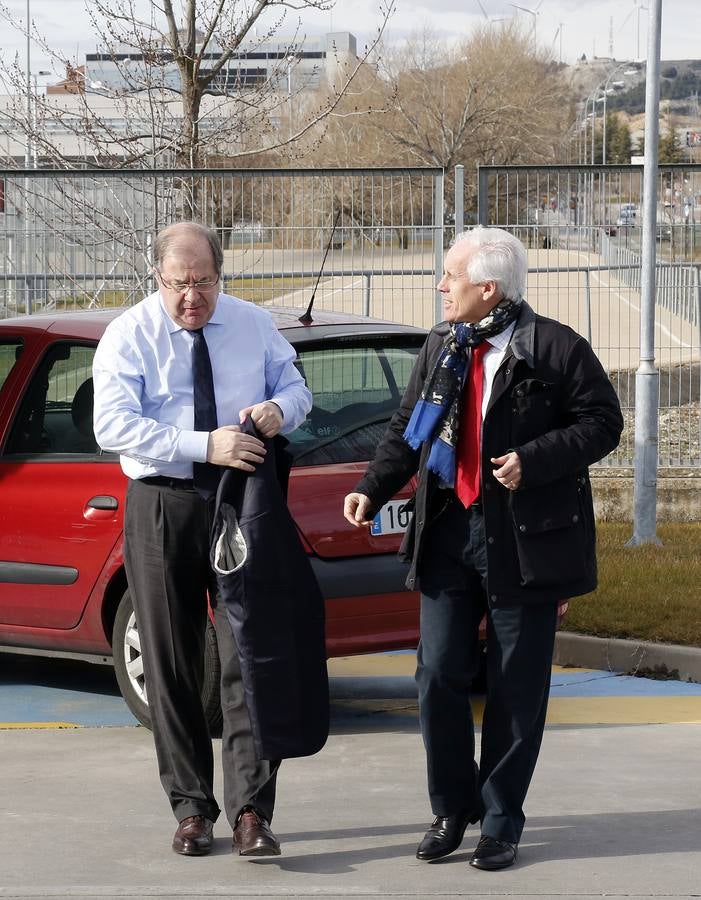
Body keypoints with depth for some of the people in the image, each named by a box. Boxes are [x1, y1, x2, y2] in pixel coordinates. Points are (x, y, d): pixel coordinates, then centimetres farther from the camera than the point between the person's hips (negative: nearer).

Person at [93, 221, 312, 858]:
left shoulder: (254, 325, 6)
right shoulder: (128, 336, -4)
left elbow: (295, 387, 17)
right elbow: (113, 424, -15)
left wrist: (278, 409, -10)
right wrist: (204, 446, -25)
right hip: (162, 507, -1)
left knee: (249, 657, -5)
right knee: (171, 663, 5)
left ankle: (251, 811, -5)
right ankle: (192, 809, 16)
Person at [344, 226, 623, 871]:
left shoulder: (555, 349, -8)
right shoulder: (440, 349, 9)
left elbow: (602, 423, -7)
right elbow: (407, 429, 15)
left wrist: (534, 460, -19)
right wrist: (373, 490, 1)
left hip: (524, 540, -5)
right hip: (449, 531, 5)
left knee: (516, 689, 3)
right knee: (439, 677, 3)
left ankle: (502, 822, 14)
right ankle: (453, 809, 19)